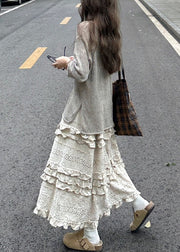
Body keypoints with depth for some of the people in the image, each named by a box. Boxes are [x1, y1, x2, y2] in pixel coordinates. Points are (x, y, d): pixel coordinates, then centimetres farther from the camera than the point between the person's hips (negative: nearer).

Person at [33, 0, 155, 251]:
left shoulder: (86, 28, -18)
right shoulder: (108, 29, 5)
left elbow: (81, 73, -24)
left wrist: (66, 63, -4)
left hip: (85, 112, -8)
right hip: (103, 110, 8)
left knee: (82, 170, 5)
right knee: (102, 161, 25)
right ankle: (140, 203, 33)